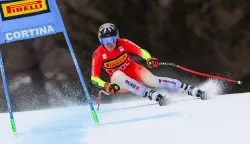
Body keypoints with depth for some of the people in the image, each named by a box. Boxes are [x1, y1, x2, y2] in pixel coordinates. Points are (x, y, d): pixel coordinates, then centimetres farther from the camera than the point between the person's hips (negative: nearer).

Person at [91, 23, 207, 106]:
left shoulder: (123, 43, -15)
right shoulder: (98, 54, -17)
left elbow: (141, 51, -17)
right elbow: (94, 77, -18)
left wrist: (149, 58, -40)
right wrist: (106, 85, -37)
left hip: (134, 71, 1)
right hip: (119, 82, -1)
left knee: (153, 81, -28)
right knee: (117, 74, -36)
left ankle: (193, 90, -32)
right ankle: (152, 95, -46)